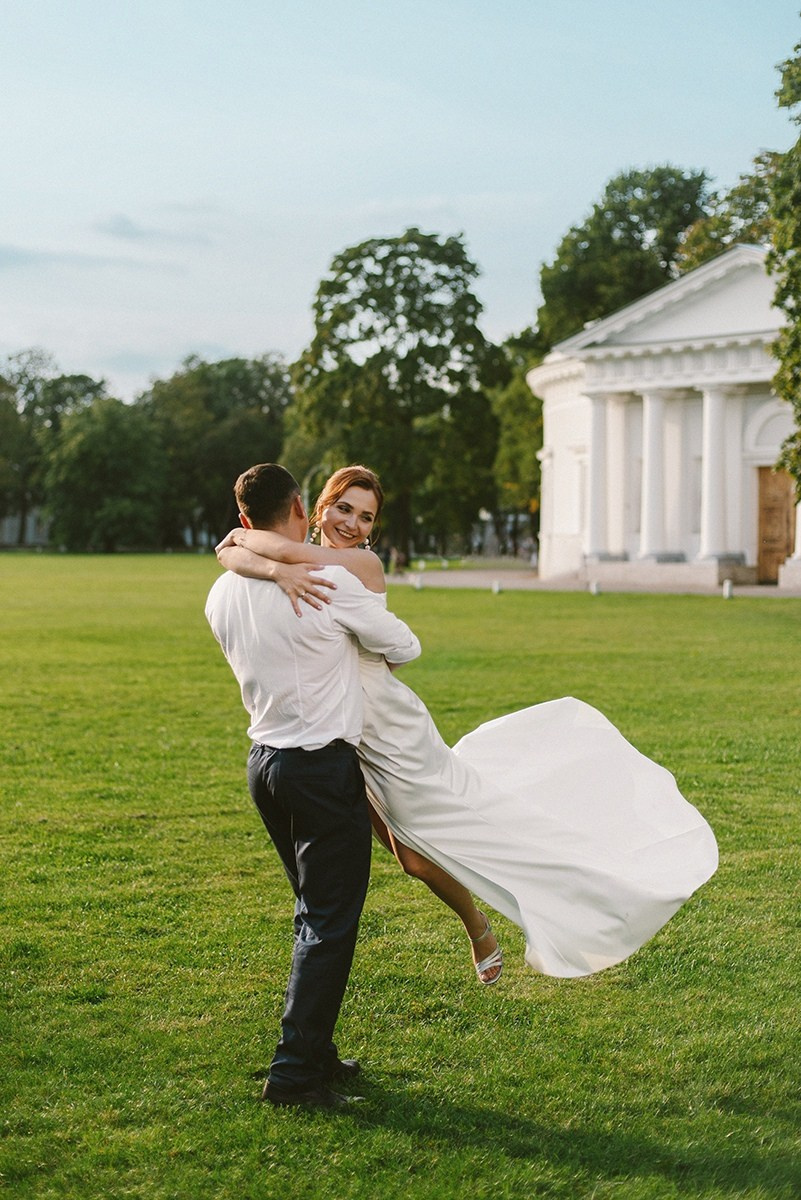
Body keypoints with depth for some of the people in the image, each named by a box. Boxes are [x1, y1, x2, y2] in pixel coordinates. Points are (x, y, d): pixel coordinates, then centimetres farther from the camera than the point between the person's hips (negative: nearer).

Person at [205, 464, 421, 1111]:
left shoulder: (223, 595, 3)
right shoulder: (330, 583, -16)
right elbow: (405, 647, -3)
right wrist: (373, 644, 18)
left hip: (266, 760, 7)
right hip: (323, 766, -7)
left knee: (315, 912, 20)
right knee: (331, 923, 0)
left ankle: (314, 1050, 27)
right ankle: (295, 1071, -1)